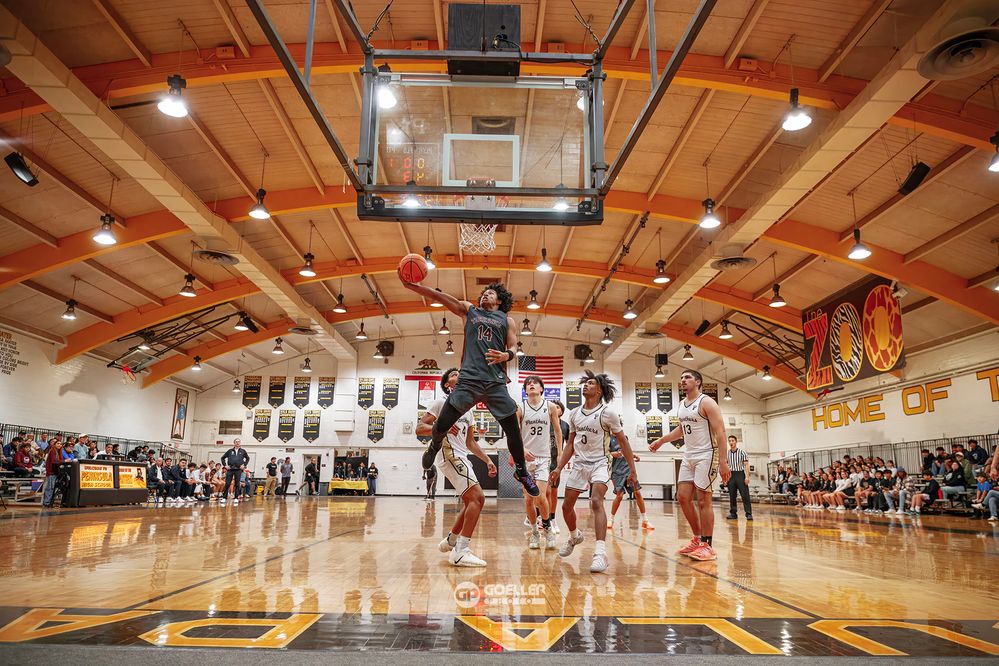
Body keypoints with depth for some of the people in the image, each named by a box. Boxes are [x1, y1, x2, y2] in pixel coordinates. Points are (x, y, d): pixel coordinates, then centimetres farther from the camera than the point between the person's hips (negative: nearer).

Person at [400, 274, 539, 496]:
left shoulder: (506, 320, 17)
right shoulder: (469, 310, 18)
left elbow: (513, 347, 9)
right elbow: (438, 296, 7)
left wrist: (506, 355, -16)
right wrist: (411, 285, -5)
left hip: (495, 381, 0)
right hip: (469, 378, 0)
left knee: (513, 429, 0)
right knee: (442, 424, -4)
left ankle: (521, 471, 24)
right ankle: (434, 445, 32)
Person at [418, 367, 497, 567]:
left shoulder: (466, 409, 22)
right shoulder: (442, 403, -1)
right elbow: (419, 428, -9)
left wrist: (487, 460, 17)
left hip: (461, 457, 9)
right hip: (449, 454, -9)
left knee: (471, 502, 14)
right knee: (477, 497, -19)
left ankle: (450, 541, 30)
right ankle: (461, 552, -20)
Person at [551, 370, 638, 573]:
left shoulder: (607, 412, -10)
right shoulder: (574, 414, 6)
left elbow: (623, 441, -4)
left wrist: (632, 469, -5)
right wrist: (559, 468, 9)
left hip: (600, 463, -6)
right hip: (579, 463, 6)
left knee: (596, 502, -27)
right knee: (567, 506, 10)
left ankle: (600, 552, -30)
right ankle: (574, 536, 40)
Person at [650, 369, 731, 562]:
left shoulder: (706, 402, -12)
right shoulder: (681, 405, 12)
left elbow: (720, 432, -17)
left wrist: (723, 462, -24)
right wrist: (661, 441, 29)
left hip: (706, 456, -8)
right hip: (688, 457, 8)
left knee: (703, 501, -6)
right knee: (683, 497, 6)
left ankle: (707, 546, 4)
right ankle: (698, 539, 20)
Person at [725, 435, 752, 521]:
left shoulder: (742, 452, -1)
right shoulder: (727, 453, 9)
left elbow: (746, 465, -3)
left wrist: (746, 477, -11)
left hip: (740, 474, -4)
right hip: (731, 475, 4)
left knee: (745, 495, -6)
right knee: (732, 496, 6)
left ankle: (748, 514, -3)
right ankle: (733, 513, 12)